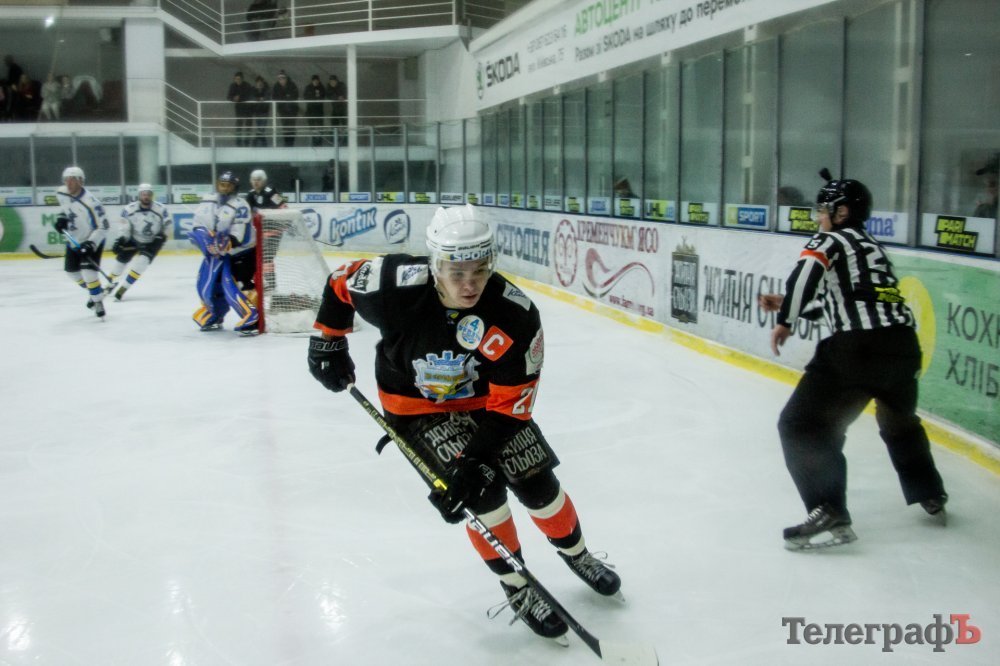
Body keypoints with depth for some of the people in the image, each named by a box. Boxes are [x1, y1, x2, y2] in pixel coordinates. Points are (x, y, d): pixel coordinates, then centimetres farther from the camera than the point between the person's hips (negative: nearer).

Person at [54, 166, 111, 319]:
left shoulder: (90, 202, -31)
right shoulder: (61, 193, -9)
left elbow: (103, 226, -27)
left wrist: (91, 243, -35)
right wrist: (61, 217, -2)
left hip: (92, 241, -8)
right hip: (74, 240, 8)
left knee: (88, 271, -21)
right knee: (71, 271, 14)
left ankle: (98, 301, -3)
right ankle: (94, 291, 37)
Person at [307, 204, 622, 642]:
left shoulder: (515, 316, -30)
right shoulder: (398, 287, -33)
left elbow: (509, 405, -24)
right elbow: (341, 283, -10)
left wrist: (477, 460, -31)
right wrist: (328, 341, -2)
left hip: (483, 399, 2)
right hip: (416, 404, -2)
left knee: (538, 483, 2)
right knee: (485, 492, -17)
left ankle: (576, 554, 35)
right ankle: (516, 588, 9)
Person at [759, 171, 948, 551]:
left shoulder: (831, 240, 4)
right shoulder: (871, 247, 28)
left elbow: (807, 272, -18)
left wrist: (786, 320, -13)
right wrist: (787, 305, 28)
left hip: (860, 346, -9)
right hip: (904, 344, 9)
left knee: (803, 424, -4)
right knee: (900, 422, 33)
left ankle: (830, 515, -15)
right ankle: (931, 498, 44)